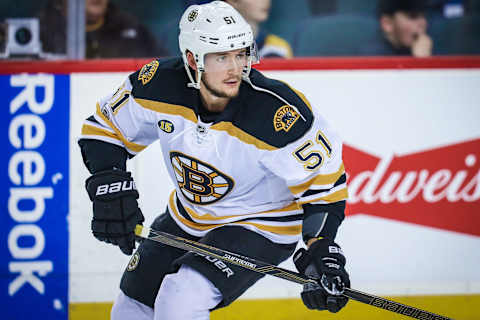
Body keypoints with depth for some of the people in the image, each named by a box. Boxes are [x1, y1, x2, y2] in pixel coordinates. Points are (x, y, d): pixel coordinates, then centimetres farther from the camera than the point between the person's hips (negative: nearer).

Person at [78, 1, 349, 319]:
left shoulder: (278, 113, -31)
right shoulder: (160, 84, -19)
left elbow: (324, 176, -22)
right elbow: (105, 127, -3)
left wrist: (322, 252, -29)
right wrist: (110, 184, -18)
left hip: (260, 227, -6)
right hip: (188, 216, 6)